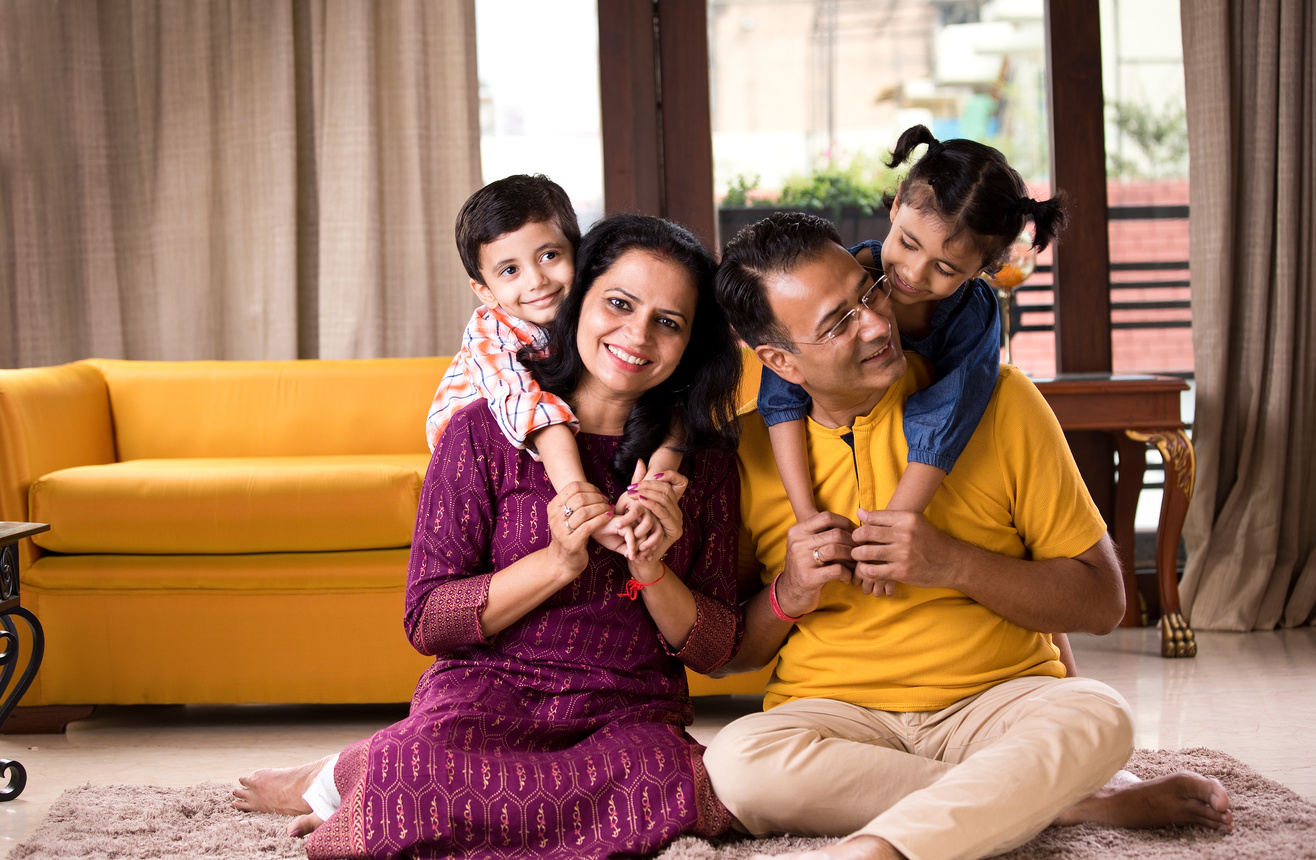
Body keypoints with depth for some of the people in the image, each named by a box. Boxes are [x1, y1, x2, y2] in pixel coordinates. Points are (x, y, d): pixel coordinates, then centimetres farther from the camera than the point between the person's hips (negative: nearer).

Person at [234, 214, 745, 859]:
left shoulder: (704, 458, 9)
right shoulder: (484, 431, 0)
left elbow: (716, 649, 9)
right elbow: (426, 621, -3)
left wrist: (653, 571, -11)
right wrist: (557, 562, -16)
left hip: (631, 716, 4)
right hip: (487, 693, -4)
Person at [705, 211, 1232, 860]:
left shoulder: (998, 402, -2)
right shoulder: (751, 448, 2)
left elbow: (1101, 602, -1)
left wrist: (951, 564, -16)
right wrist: (786, 598, -12)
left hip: (1001, 700, -1)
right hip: (835, 715, 2)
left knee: (1095, 718, -33)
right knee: (734, 762, -33)